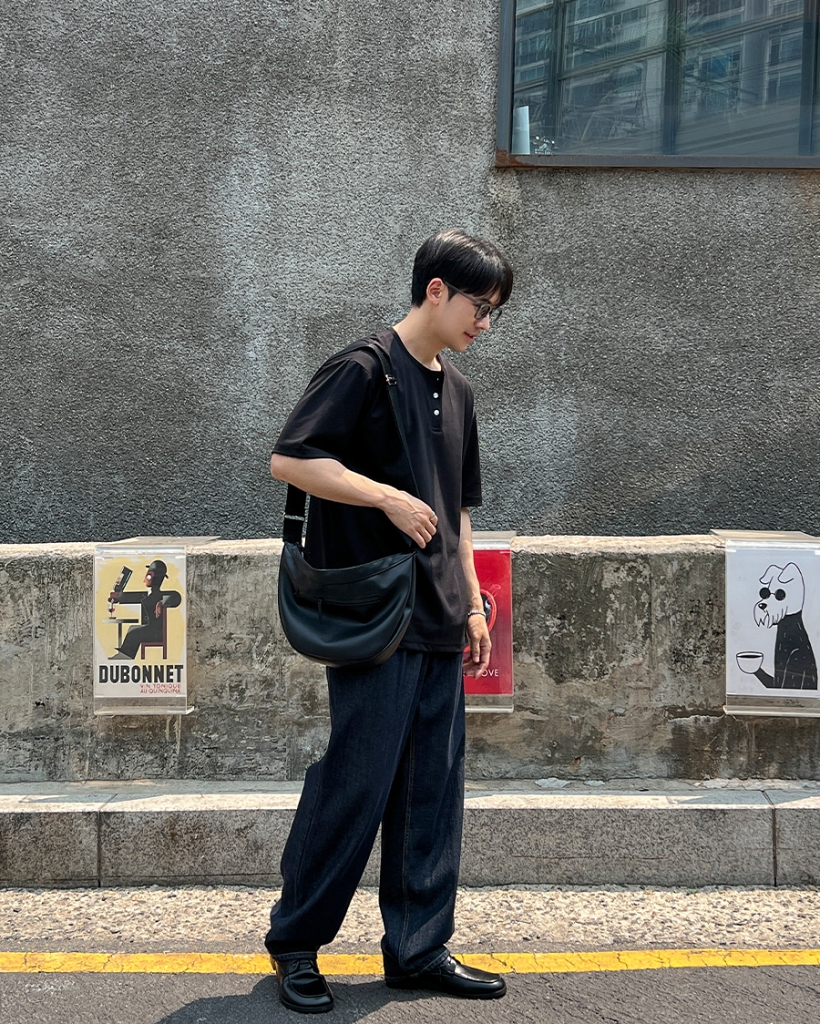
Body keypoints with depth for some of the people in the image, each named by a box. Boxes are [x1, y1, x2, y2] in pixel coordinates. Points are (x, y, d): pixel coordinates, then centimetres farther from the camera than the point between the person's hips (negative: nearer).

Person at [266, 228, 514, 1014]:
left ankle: (418, 949, 21)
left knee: (434, 786, 10)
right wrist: (387, 495, -19)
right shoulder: (363, 369, -7)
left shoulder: (456, 390, 18)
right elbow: (288, 459, -15)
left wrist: (472, 603, 19)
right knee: (356, 780, -3)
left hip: (439, 623, 8)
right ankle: (295, 941, 15)